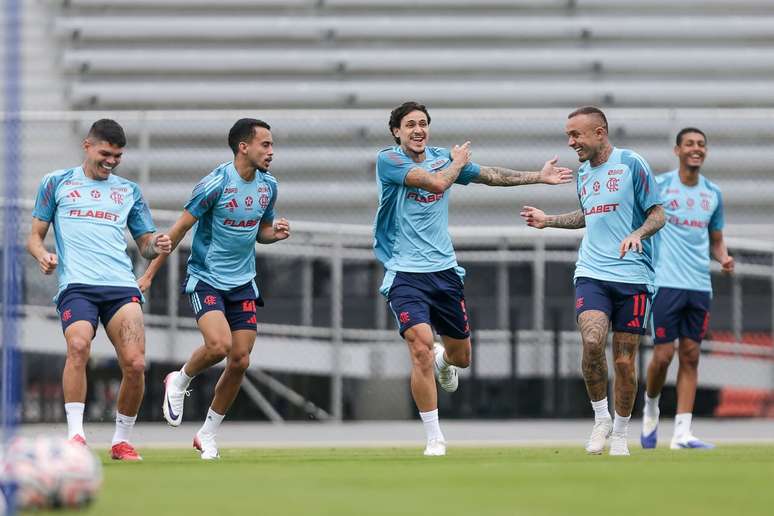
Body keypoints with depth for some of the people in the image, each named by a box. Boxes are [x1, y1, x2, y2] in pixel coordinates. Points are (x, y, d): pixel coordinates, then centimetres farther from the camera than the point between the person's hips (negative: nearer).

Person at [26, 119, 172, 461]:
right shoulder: (57, 183, 14)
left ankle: (122, 441, 6)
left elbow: (145, 244, 24)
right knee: (78, 346, -30)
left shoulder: (129, 191, 21)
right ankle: (75, 435, -27)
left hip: (122, 286, 3)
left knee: (135, 364, -14)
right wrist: (43, 255, -9)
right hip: (76, 285, -2)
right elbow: (35, 236, 14)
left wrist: (156, 246, 0)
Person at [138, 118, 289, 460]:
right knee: (219, 345, -27)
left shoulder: (268, 185, 4)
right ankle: (179, 383, 6)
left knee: (240, 361, -1)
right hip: (206, 278, -6)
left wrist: (276, 232, -5)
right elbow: (180, 228, -9)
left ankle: (208, 435, 16)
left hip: (243, 283, 6)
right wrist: (149, 274, -7)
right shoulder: (215, 183, -15)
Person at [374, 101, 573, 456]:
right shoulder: (388, 160, -10)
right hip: (405, 273, -5)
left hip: (444, 271, 6)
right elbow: (437, 182, -22)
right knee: (420, 346, -22)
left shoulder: (442, 157, 8)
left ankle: (444, 360, 51)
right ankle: (434, 439, -13)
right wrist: (458, 162, -3)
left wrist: (539, 176, 27)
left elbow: (491, 176, 24)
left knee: (461, 356, 11)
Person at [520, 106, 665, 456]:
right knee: (592, 341, -21)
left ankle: (620, 434, 17)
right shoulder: (583, 172, 14)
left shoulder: (631, 164, -4)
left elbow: (658, 215, -2)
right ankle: (601, 418, -2)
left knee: (624, 361, 0)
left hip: (632, 274, -3)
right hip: (591, 273, 3)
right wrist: (549, 221, 25)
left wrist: (637, 234, -20)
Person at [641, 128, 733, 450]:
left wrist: (724, 257, -1)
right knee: (664, 354, -7)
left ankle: (682, 433, 0)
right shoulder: (658, 186, -1)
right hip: (666, 283, -4)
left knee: (690, 356, 0)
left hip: (700, 287, 4)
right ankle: (650, 407, 22)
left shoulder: (713, 194, 12)